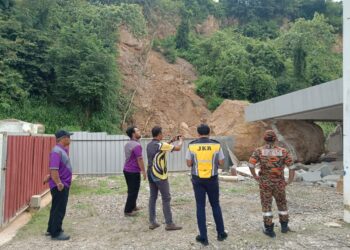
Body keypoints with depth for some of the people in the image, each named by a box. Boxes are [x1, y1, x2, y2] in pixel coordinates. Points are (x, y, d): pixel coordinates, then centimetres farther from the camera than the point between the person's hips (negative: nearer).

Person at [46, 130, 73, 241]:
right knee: (59, 210, -2)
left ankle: (51, 229, 30)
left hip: (64, 184, 10)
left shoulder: (62, 150, 12)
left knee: (56, 208, 18)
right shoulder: (56, 151, -21)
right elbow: (53, 169, -28)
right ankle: (56, 233, 8)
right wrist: (59, 183, -29)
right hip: (60, 186, -10)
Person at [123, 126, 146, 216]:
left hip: (127, 170, 9)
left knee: (131, 190, 20)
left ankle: (132, 206, 33)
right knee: (133, 191, 2)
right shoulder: (137, 145, -20)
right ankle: (128, 211, 8)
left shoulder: (127, 144, 9)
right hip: (134, 171, -9)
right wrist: (143, 171, -13)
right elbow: (139, 159, -21)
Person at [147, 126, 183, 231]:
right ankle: (169, 223, 4)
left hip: (151, 174, 8)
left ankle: (152, 222, 16)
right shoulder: (160, 145, -17)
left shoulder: (149, 145, 7)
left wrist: (171, 141, 24)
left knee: (153, 197, 12)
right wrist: (181, 141, 9)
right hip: (160, 176, -8)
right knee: (166, 199, -1)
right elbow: (178, 148, -11)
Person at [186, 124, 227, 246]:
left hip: (197, 179, 0)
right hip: (212, 179, 1)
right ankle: (221, 233, 26)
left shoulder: (192, 145, -6)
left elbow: (189, 163, -3)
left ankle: (203, 237, 11)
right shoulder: (216, 145, -6)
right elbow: (221, 163, -1)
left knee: (200, 206, 8)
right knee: (215, 205, 16)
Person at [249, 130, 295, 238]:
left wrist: (255, 176, -2)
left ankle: (269, 229, 11)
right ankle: (284, 226, 32)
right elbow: (291, 167, -9)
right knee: (282, 203, 21)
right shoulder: (283, 151, -5)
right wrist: (290, 181, 0)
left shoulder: (259, 151, -7)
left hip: (265, 183, -1)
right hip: (279, 183, 1)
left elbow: (251, 164, -17)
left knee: (266, 205, 9)